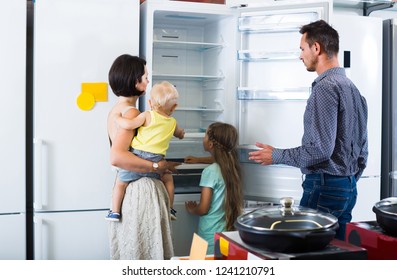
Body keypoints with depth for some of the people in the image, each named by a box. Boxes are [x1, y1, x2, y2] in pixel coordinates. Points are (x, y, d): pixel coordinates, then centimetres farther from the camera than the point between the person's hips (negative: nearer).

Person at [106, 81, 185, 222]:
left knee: (120, 182, 12)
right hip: (155, 162, 3)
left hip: (137, 157, -2)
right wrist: (181, 132, 58)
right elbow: (179, 134, 34)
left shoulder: (147, 116, -2)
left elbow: (128, 125, -12)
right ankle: (169, 209, 25)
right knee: (168, 179, 27)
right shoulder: (173, 123, 12)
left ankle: (115, 212, 12)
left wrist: (118, 118, 7)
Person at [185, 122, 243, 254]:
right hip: (229, 231, 7)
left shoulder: (210, 172, -17)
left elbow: (203, 209, -13)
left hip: (211, 235, -7)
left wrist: (191, 209, 7)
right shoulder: (232, 167, 3)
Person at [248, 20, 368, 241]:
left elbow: (320, 149, -21)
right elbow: (362, 150, 17)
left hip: (324, 188, -9)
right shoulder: (352, 87, 14)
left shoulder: (325, 87, -15)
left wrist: (276, 156, -10)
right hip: (349, 187, 9)